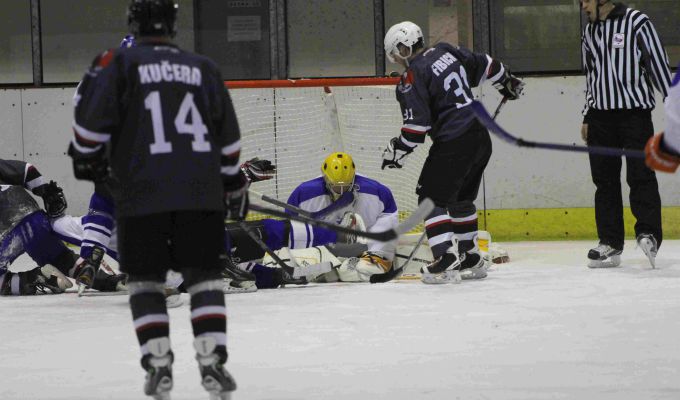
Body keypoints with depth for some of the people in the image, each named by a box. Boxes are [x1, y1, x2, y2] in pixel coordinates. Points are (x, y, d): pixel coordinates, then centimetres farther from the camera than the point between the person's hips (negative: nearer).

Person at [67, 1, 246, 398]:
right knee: (204, 275, 8)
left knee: (146, 279, 9)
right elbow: (228, 137, 16)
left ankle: (159, 364, 1)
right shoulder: (203, 68, 12)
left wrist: (87, 157, 14)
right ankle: (212, 360, -3)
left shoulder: (119, 63, 1)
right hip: (201, 193, 2)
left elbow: (92, 116, -4)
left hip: (142, 193, -2)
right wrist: (234, 183, 27)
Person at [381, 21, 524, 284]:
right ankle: (470, 260, 24)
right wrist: (507, 82, 40)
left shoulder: (413, 76, -11)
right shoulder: (447, 52, 11)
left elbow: (417, 123, -16)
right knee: (461, 199, 21)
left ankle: (446, 261, -18)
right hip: (481, 138, 9)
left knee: (432, 198, -5)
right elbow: (486, 65, 23)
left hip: (453, 144, -8)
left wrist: (398, 150, -5)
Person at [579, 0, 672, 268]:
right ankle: (610, 244, 6)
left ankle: (648, 234, -11)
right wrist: (587, 118, 19)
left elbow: (659, 63, -7)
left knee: (640, 174, -12)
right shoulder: (589, 33, 14)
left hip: (635, 112, -6)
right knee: (605, 179, 4)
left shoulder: (637, 23, -7)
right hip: (601, 114, 6)